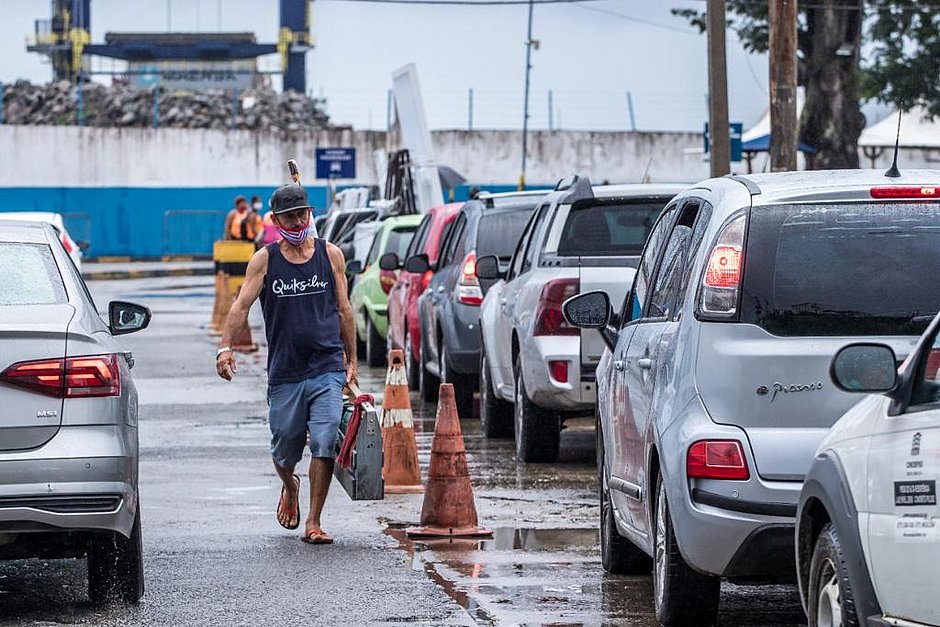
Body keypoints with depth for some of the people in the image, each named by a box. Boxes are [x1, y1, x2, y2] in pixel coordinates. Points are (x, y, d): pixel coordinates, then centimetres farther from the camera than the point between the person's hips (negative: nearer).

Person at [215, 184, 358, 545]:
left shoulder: (330, 255, 6)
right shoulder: (265, 260, 3)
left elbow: (344, 310, 13)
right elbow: (241, 305, -5)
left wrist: (352, 360, 13)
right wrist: (225, 347, -20)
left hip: (327, 369, 0)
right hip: (284, 372, 0)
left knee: (325, 444, -12)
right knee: (284, 450, 10)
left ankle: (313, 524, -5)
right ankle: (289, 487, 45)